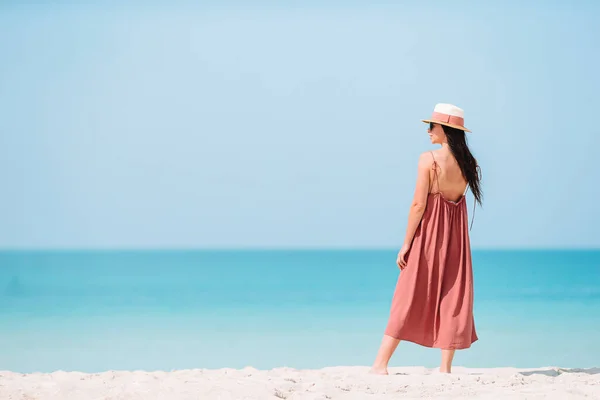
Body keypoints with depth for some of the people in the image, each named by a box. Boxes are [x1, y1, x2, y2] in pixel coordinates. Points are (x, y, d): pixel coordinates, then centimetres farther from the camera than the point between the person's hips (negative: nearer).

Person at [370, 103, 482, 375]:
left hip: (429, 232, -4)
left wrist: (406, 243, -10)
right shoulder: (468, 163, 3)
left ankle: (380, 364, 4)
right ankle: (445, 367, 6)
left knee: (408, 299, 1)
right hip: (456, 232, 4)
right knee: (453, 299, 7)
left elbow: (418, 205, -14)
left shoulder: (428, 159, -13)